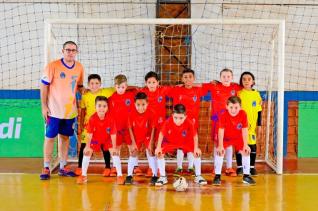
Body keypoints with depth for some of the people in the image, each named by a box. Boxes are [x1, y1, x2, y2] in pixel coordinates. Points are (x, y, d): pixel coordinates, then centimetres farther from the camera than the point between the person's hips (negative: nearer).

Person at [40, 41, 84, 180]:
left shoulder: (79, 68, 3)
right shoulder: (53, 66, -10)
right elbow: (44, 85, -8)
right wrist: (44, 106, -11)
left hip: (70, 110, 4)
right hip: (54, 110, -4)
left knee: (65, 137, 11)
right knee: (50, 137, 0)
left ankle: (62, 167, 20)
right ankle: (46, 168, 9)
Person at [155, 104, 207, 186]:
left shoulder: (189, 123, -32)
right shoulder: (168, 122, -32)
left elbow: (195, 136, -16)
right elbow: (161, 134, -16)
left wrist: (196, 148, -20)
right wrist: (158, 147, -20)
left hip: (185, 142, 0)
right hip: (169, 142, 0)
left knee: (197, 153, -14)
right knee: (160, 153, -21)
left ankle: (198, 176, 7)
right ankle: (162, 177, -3)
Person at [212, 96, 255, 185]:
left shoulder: (243, 114, -23)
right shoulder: (223, 115, -28)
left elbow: (244, 130, -17)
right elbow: (221, 131, -25)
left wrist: (245, 145, -16)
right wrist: (220, 146, -29)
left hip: (238, 138, 2)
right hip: (225, 138, -2)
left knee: (246, 152, -6)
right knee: (219, 152, -19)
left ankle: (246, 176, 10)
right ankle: (217, 176, -8)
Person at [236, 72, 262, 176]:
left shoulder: (256, 94, 4)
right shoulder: (238, 93, 0)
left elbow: (259, 111, 7)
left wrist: (259, 125, 5)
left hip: (252, 125, 1)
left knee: (252, 145, 4)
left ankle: (252, 167, 15)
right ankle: (240, 166, 14)